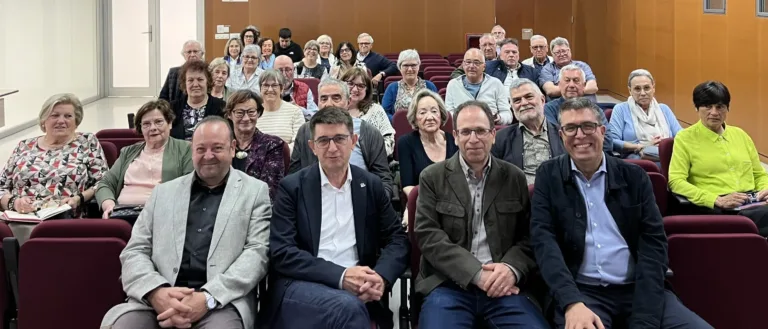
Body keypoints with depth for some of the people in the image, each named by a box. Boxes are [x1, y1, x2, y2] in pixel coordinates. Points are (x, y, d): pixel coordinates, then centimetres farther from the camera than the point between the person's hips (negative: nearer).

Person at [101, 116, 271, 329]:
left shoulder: (256, 191, 10)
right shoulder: (164, 192, 18)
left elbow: (257, 253, 0)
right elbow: (135, 251, 12)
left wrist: (209, 298, -15)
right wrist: (156, 292, -10)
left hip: (223, 300, -2)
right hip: (159, 297, 2)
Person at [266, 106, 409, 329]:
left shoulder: (372, 185, 11)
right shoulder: (292, 187, 1)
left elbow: (397, 239, 10)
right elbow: (282, 252, -7)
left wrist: (381, 277, -13)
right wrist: (341, 275, -19)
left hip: (358, 287, 3)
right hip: (301, 284, -3)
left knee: (352, 309, -32)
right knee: (349, 308, -34)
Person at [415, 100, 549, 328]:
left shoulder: (515, 178, 12)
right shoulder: (432, 178, 7)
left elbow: (530, 235, 10)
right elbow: (428, 236, -3)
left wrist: (512, 268, -12)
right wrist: (477, 273, -13)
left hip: (506, 284, 2)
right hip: (449, 284, -2)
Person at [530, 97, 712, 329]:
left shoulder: (634, 176, 8)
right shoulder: (549, 176, 5)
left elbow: (653, 242, 2)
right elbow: (543, 239, -5)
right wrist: (572, 302, -22)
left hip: (637, 289, 3)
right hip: (580, 292, -2)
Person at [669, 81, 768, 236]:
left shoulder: (740, 134, 22)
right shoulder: (684, 138, 5)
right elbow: (676, 181, -6)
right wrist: (718, 200, -15)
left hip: (753, 202, 6)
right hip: (714, 208, -6)